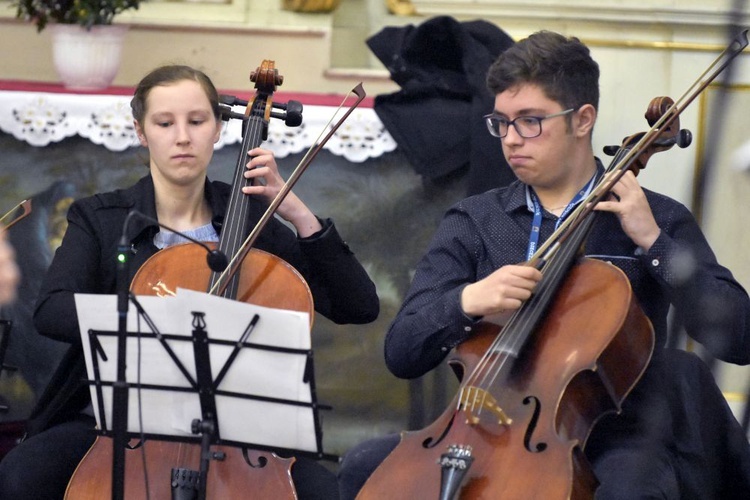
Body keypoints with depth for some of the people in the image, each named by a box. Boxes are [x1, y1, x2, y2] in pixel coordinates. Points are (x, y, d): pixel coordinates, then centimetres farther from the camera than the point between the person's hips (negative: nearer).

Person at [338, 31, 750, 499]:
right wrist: (467, 301, -20)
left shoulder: (654, 220, 3)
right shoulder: (473, 222, 9)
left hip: (613, 441, -3)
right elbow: (402, 353, 0)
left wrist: (653, 243, -15)